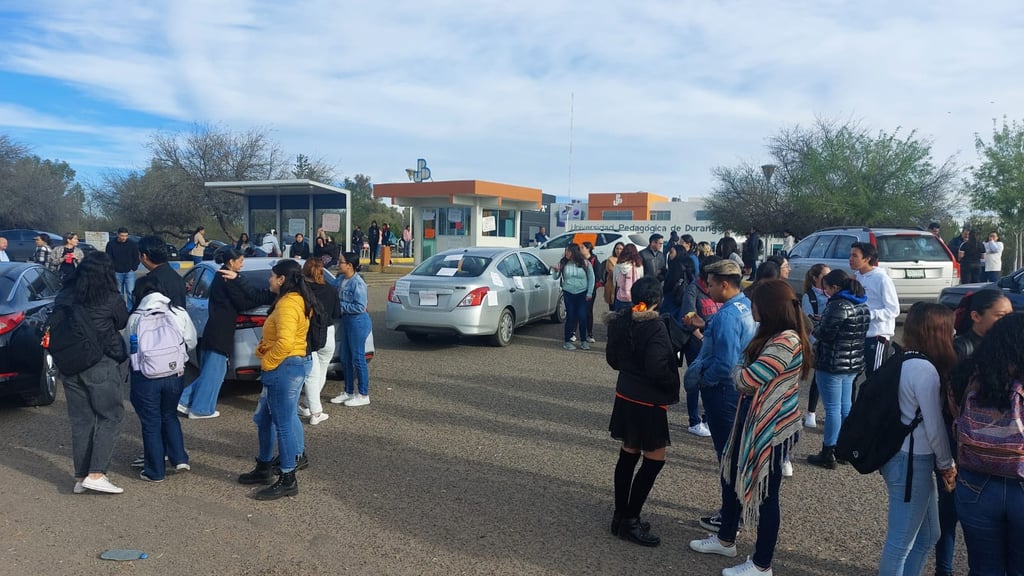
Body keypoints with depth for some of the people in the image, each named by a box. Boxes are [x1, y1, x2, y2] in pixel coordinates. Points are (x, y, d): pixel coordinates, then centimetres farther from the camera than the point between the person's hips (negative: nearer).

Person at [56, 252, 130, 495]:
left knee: (80, 420, 12)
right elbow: (122, 323, 4)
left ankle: (81, 477, 16)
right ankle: (96, 474, -6)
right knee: (110, 417, 3)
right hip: (102, 366, -5)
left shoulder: (63, 297, 2)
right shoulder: (111, 299, -11)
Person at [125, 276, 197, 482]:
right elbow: (191, 343, 4)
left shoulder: (135, 319, -9)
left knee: (151, 423, 10)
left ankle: (155, 472, 18)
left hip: (145, 377, -2)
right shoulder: (179, 314, -5)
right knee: (170, 415, 23)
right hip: (175, 374, 2)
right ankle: (179, 458, 12)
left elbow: (128, 347, -1)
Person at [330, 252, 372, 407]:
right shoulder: (342, 280, 6)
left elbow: (360, 307, -21)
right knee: (345, 359, 15)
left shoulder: (357, 283, -19)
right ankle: (348, 392, 28)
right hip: (346, 321, 9)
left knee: (358, 359, 0)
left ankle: (363, 395, 11)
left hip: (357, 322, -9)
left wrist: (340, 305, -16)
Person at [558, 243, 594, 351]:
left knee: (582, 317, -1)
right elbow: (557, 278, 1)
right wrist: (556, 271, -20)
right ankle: (567, 341, 10)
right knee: (570, 317, 1)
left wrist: (589, 293, -1)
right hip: (568, 294, 1)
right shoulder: (563, 264, -1)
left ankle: (583, 341, 13)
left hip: (582, 294, 0)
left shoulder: (585, 263, -4)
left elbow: (591, 278, 2)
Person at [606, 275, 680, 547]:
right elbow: (657, 369, -24)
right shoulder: (655, 327, -20)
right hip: (648, 402, -8)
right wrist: (674, 386, -6)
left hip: (625, 395, 8)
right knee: (654, 459, 3)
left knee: (628, 454, 16)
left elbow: (612, 358, 10)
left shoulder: (619, 321, 1)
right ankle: (630, 520, 7)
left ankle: (620, 516, 24)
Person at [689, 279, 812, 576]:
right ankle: (725, 539, 41)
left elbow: (747, 379, -26)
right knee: (734, 479, 22)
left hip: (771, 427, -10)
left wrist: (737, 373, -6)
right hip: (753, 420, 10)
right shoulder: (773, 335, 8)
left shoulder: (787, 341, -25)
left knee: (765, 493, 4)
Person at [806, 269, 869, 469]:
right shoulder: (862, 306, 10)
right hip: (853, 363, 9)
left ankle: (828, 454, 6)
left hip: (832, 364, -9)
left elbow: (824, 333, -20)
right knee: (846, 406, 17)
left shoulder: (838, 306, -20)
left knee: (832, 409, -2)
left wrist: (816, 327, 2)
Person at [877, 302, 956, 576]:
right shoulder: (925, 369, -20)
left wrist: (941, 463, 12)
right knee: (901, 542, 4)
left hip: (908, 458, 9)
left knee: (928, 535, 22)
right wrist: (948, 464, 0)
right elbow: (935, 427, -15)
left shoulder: (905, 362, 8)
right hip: (912, 462, -9)